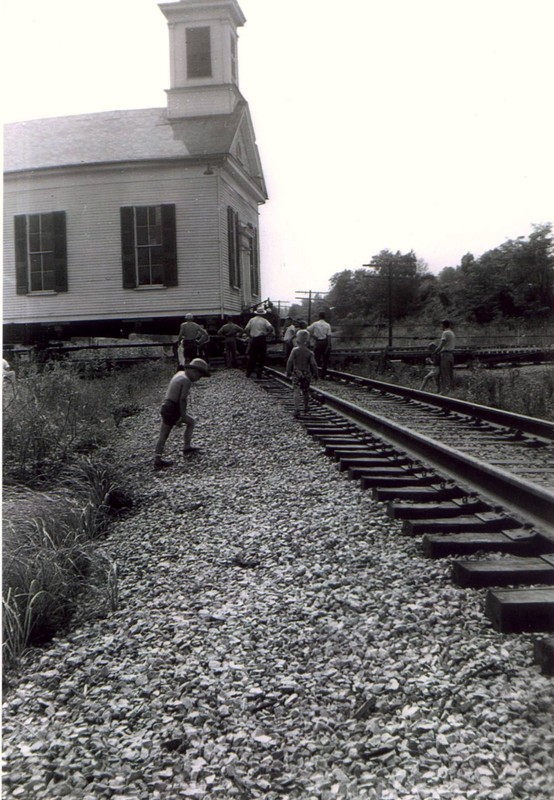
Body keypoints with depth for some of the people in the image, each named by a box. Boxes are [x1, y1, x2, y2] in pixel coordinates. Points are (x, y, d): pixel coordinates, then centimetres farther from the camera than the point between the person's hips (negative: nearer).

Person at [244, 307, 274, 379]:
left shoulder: (252, 320, 4)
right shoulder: (264, 321, -1)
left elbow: (246, 330, -2)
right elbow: (271, 329, -14)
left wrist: (250, 336, 5)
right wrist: (266, 335, -4)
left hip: (253, 340, 2)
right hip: (262, 340, -2)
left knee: (251, 357, 11)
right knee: (261, 357, 4)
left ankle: (248, 373, 14)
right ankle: (258, 374, 4)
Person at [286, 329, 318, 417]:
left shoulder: (294, 350, -8)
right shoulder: (310, 352, -6)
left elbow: (290, 362, -8)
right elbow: (313, 364, -8)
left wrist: (288, 372, 3)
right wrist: (315, 373, 5)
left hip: (296, 374, -2)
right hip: (307, 374, 2)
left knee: (296, 392, -6)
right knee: (306, 391, 20)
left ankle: (297, 410, -21)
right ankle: (306, 407, 35)